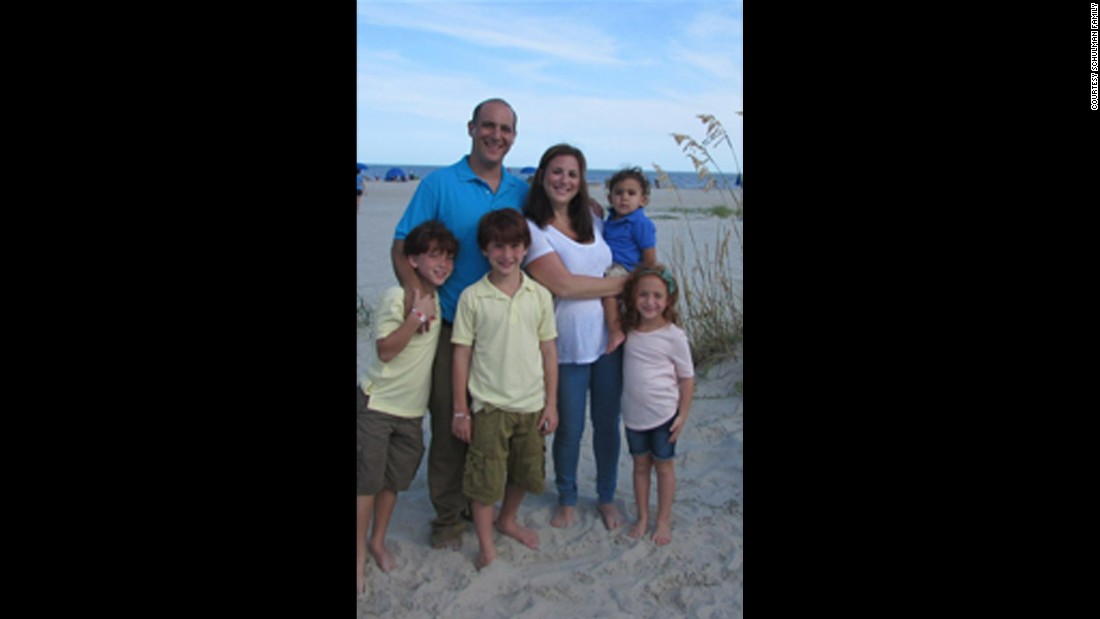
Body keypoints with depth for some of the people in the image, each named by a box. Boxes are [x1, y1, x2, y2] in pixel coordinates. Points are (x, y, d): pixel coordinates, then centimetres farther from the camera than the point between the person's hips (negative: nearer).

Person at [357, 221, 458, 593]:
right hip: (377, 403, -6)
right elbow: (385, 350, -20)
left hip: (412, 409, 6)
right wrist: (417, 316, -26)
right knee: (367, 480, -2)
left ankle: (378, 542, 30)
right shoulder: (397, 297, -15)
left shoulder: (440, 300, 6)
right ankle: (360, 554, 11)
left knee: (394, 480, 13)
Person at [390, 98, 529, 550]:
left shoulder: (522, 192, 8)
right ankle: (448, 516, 20)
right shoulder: (440, 184, -4)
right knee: (450, 424, 3)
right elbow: (403, 245, -6)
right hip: (451, 326, -4)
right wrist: (414, 288, -22)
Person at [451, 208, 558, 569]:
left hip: (531, 403, 3)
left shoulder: (540, 295, -2)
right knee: (485, 479, 4)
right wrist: (460, 410, -5)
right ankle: (486, 548, 23)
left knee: (525, 472, 19)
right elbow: (462, 354, -5)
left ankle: (507, 521, 45)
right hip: (489, 404, -3)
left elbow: (549, 352, 3)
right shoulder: (472, 297, -8)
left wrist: (551, 403, 3)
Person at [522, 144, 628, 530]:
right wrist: (624, 284, -10)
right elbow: (564, 285, -18)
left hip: (608, 341, 5)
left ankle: (607, 497, 35)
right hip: (567, 348, -4)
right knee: (570, 429, 10)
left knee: (607, 424, 14)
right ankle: (567, 499, 34)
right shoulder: (532, 229, -10)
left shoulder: (593, 222, 7)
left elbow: (616, 273, 9)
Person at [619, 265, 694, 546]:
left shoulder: (674, 336, -14)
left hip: (664, 414, -4)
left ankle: (663, 521, 25)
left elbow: (687, 378, -7)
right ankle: (642, 517, 30)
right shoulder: (628, 330, -3)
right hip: (634, 413, 4)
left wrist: (683, 415, -8)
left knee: (663, 465, 11)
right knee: (640, 464, 16)